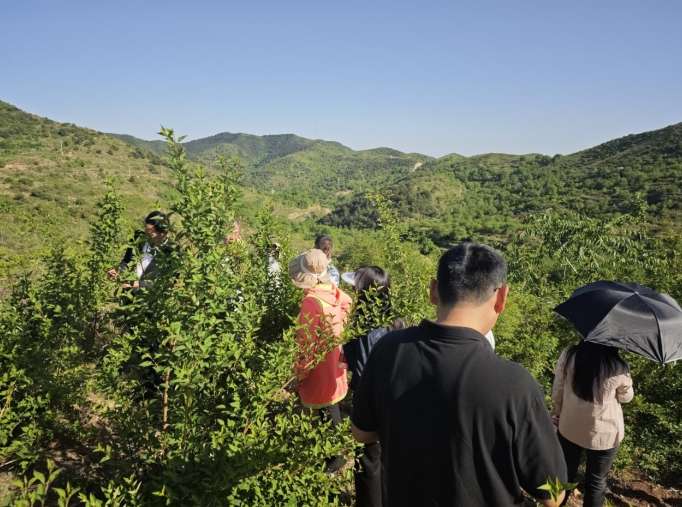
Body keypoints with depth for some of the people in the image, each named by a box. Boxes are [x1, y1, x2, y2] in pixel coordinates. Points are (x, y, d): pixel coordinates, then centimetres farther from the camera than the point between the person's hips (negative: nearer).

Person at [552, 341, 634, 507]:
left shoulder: (568, 355, -20)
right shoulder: (618, 368, -25)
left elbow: (557, 392, -7)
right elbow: (626, 397, -3)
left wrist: (558, 412, 11)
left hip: (569, 428, 2)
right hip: (604, 435, -2)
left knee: (566, 471, 25)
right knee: (596, 481, 22)